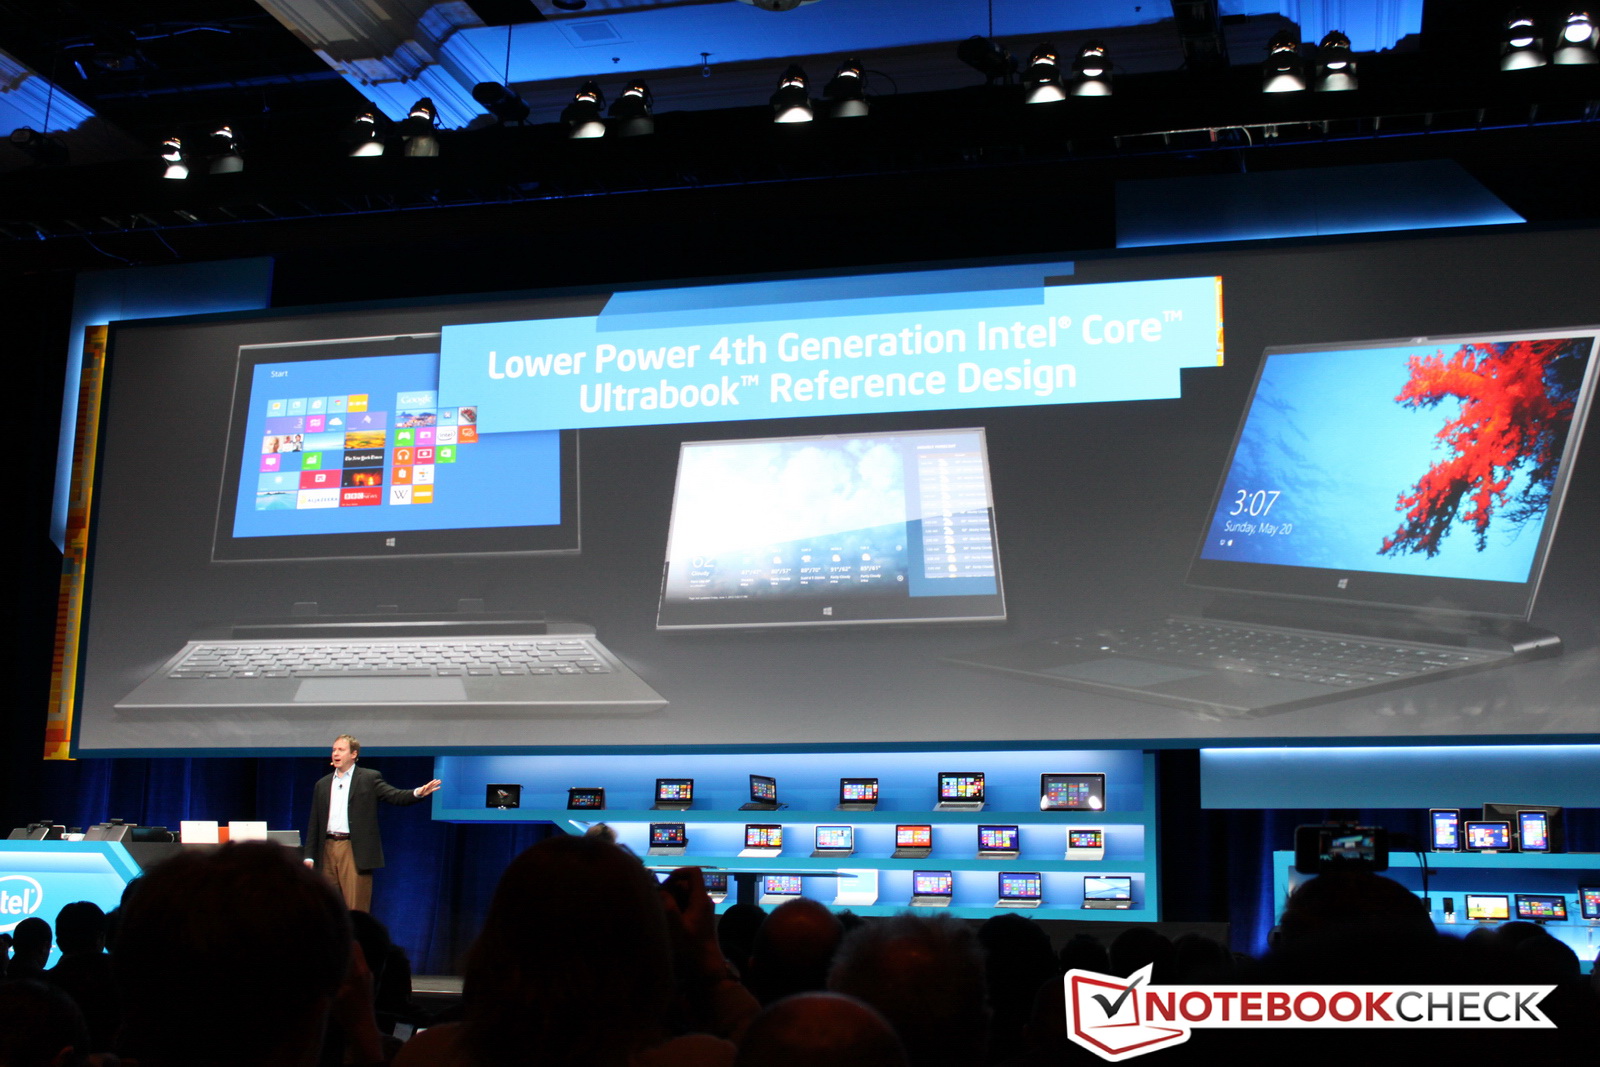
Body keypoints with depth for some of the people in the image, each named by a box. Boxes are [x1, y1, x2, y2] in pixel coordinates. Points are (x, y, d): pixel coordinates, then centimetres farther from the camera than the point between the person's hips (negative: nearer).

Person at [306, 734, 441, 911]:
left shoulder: (369, 778, 4)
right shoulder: (323, 784, 16)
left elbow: (395, 796, -7)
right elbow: (314, 825, 16)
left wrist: (418, 793, -28)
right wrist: (309, 856, 10)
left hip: (355, 851, -4)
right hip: (328, 849, 4)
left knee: (356, 909, -7)